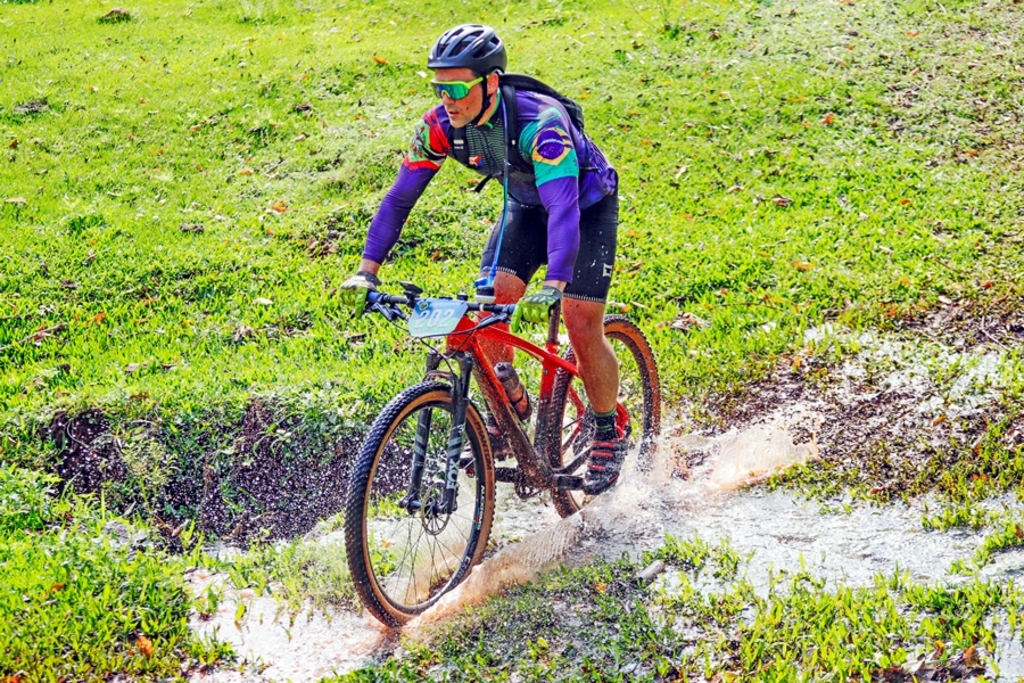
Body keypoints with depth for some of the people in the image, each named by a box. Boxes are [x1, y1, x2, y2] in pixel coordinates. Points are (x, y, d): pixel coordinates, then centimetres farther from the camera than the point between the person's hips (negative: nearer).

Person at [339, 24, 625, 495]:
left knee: (582, 327, -14)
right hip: (526, 206, 5)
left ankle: (609, 435, 9)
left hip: (588, 204, -5)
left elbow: (563, 207, -48)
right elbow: (400, 196, -17)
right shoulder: (440, 126, -22)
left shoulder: (540, 122, -39)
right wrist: (367, 270, -27)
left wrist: (553, 286, -62)